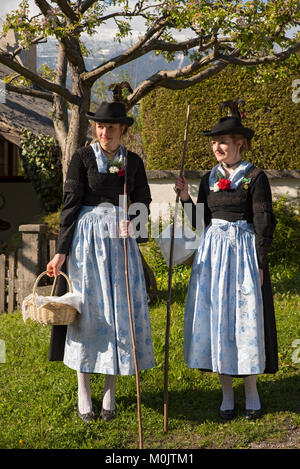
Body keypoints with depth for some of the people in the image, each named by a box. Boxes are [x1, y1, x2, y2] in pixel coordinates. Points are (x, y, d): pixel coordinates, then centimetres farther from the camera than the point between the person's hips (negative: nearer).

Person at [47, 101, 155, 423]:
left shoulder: (133, 162, 8)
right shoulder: (83, 158, -1)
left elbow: (143, 202, 10)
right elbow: (70, 204, -4)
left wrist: (133, 222, -13)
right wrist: (61, 251, -9)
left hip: (121, 240, 3)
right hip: (87, 238, -3)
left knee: (121, 311, 2)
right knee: (88, 310, -1)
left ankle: (110, 393, 13)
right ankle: (83, 395, 7)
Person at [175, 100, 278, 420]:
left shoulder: (255, 177, -5)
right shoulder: (209, 179, 11)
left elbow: (264, 224, -7)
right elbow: (201, 220, 13)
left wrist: (260, 265, -11)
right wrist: (185, 198, -2)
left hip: (244, 251, -5)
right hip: (212, 251, 5)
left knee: (246, 317, -1)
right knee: (215, 317, 5)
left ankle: (251, 392, 14)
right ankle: (227, 394, 15)